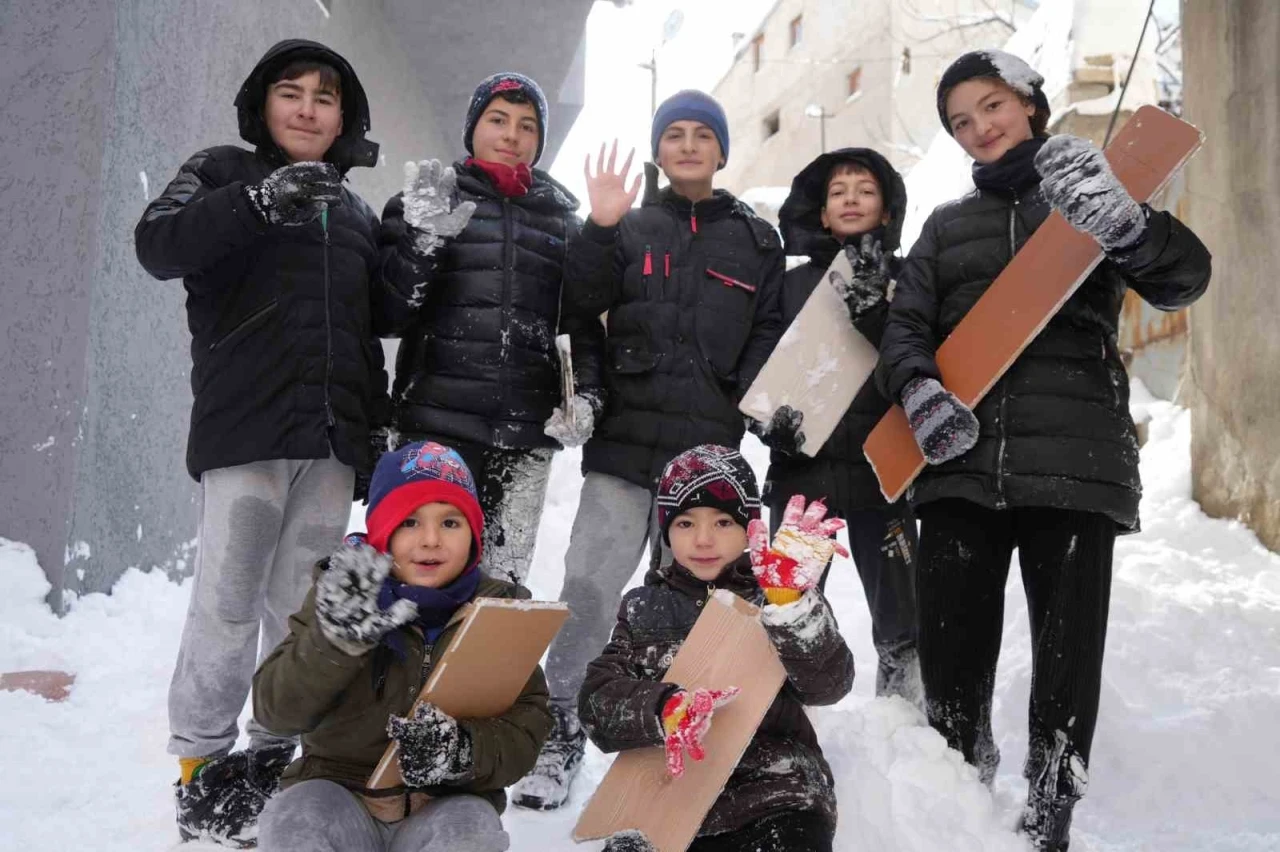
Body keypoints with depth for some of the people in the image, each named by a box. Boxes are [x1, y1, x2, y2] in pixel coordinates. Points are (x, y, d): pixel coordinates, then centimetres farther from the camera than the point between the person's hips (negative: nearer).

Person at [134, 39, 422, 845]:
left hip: (334, 433, 5)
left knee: (304, 607, 5)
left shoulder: (354, 210, 23)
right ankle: (203, 765, 4)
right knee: (228, 604, -8)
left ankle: (273, 757, 15)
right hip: (246, 424, -4)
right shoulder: (223, 171, 9)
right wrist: (258, 200, -25)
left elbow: (382, 315, 24)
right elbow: (158, 244, -10)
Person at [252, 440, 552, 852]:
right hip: (339, 791, 0)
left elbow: (526, 725, -5)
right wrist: (335, 642, -31)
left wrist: (467, 752, -27)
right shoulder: (340, 600, -1)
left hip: (447, 806, 0)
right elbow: (276, 708, -12)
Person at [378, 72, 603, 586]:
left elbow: (584, 316, 17)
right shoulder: (427, 200, 9)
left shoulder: (561, 218, 17)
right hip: (436, 425, -2)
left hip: (527, 431, 2)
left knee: (504, 581, 2)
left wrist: (587, 394, 2)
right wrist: (424, 237, -15)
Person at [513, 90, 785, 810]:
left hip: (706, 448, 0)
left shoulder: (757, 239, 12)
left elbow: (771, 333, 9)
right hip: (625, 437, 0)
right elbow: (578, 305, -2)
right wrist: (600, 229, -14)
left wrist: (746, 407, -5)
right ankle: (563, 731, 5)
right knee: (588, 584, -6)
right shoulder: (629, 229, 11)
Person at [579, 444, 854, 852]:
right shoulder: (643, 607, 11)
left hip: (775, 801, -1)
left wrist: (790, 602, -24)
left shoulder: (771, 593, 6)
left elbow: (829, 685, -9)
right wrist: (664, 709, -20)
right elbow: (597, 704, -1)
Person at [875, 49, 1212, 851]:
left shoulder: (1092, 192, 12)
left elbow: (1186, 278, -2)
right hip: (960, 465, 2)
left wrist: (1123, 221, -22)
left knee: (1068, 656, 0)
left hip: (1076, 462, -2)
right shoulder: (947, 225, 19)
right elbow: (906, 327, 10)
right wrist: (918, 387, -13)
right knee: (950, 656, 2)